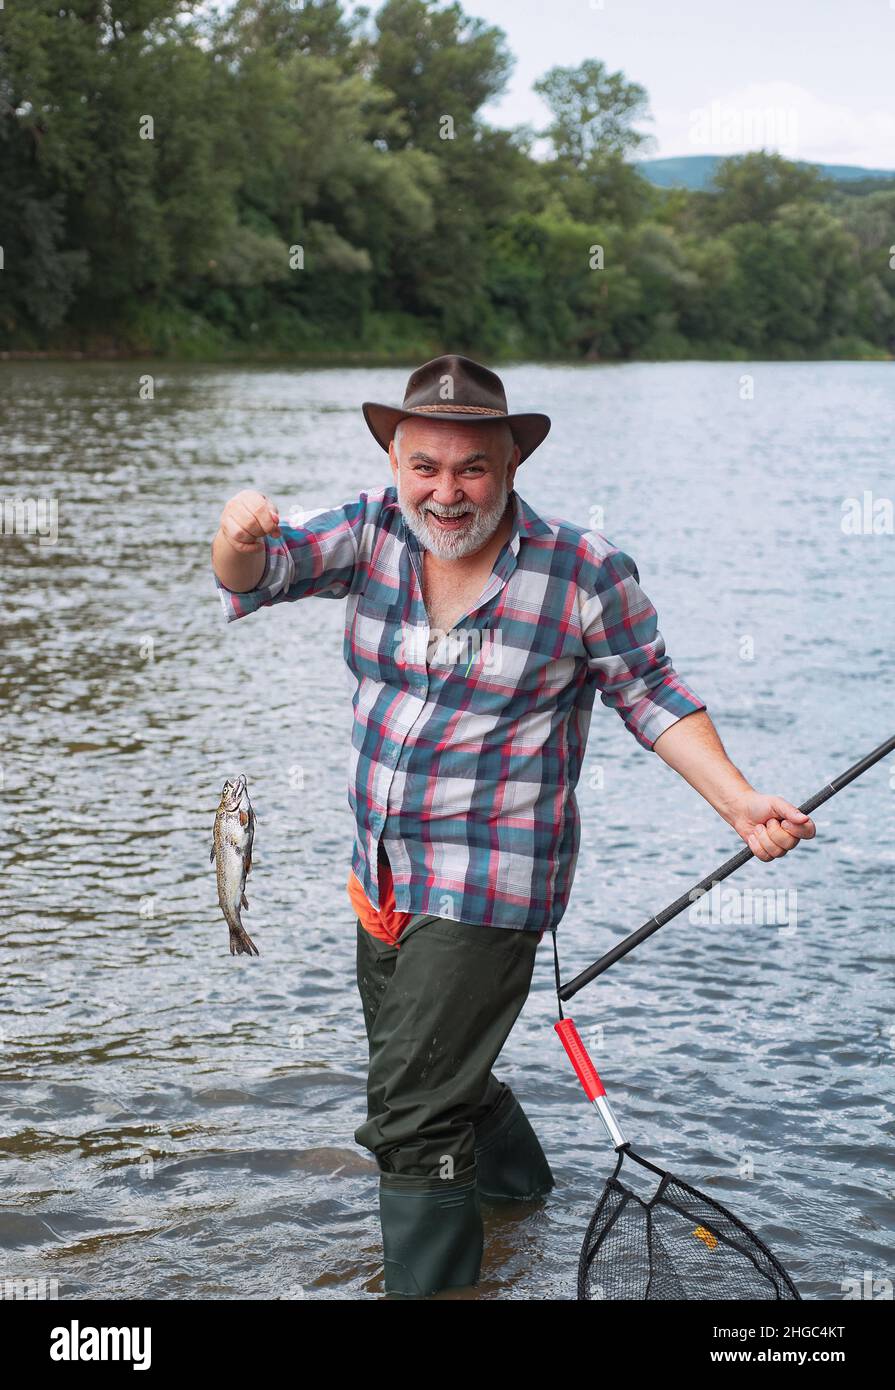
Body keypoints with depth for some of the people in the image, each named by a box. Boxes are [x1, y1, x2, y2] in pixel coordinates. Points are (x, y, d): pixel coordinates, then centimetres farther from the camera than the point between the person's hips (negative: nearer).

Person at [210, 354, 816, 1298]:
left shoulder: (585, 572, -15)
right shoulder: (375, 531, -4)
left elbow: (652, 698, -4)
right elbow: (258, 576, -13)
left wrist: (739, 804, -14)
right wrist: (242, 538, -37)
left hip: (487, 886, -6)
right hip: (383, 872, 7)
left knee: (412, 1113, -12)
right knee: (415, 1066, 27)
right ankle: (515, 1180, 55)